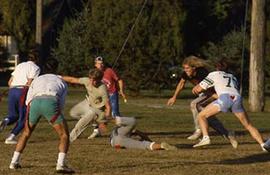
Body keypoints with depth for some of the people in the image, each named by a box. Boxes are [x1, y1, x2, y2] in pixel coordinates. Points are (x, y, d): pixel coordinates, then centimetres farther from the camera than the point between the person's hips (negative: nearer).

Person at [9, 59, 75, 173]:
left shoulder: (37, 80, 38)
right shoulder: (62, 83, 34)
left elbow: (28, 102, 28)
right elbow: (60, 105, 23)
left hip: (35, 104, 3)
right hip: (51, 104, -3)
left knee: (26, 133, 29)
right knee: (64, 135, 9)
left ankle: (14, 162, 27)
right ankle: (61, 165, -11)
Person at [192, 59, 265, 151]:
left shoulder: (214, 74, 26)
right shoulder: (233, 78, 38)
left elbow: (198, 89, 25)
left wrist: (195, 88, 49)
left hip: (225, 98, -4)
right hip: (237, 99, 4)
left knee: (201, 116, 8)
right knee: (248, 125, 15)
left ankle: (206, 138, -13)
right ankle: (263, 144, -2)